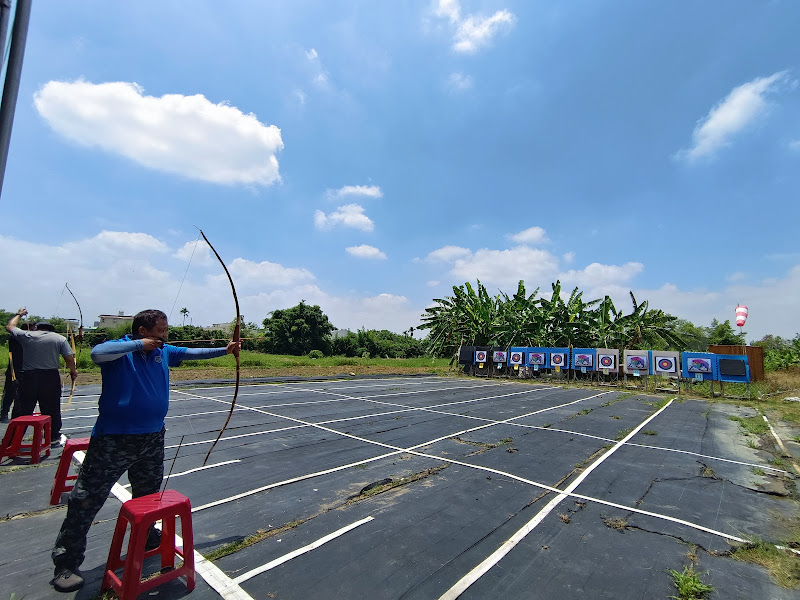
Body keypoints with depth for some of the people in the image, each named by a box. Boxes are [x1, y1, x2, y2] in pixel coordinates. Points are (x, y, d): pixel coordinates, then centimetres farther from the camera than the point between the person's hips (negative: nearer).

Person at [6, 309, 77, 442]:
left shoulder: (26, 336, 4)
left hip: (28, 377, 1)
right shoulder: (60, 338, 2)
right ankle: (54, 437, 16)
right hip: (51, 377, -1)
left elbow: (10, 326, 23)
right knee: (52, 410, 8)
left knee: (21, 410, 10)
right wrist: (73, 371, 12)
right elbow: (69, 358, -3)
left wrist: (19, 314, 39)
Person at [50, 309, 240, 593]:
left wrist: (224, 350, 5)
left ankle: (146, 537, 45)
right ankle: (66, 563, 23)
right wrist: (138, 344, -26)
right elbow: (97, 353, -33)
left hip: (152, 438, 6)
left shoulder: (163, 352, 4)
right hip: (113, 439, -6)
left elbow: (193, 352, 10)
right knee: (86, 501, 4)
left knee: (148, 495, 23)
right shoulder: (119, 349, -12)